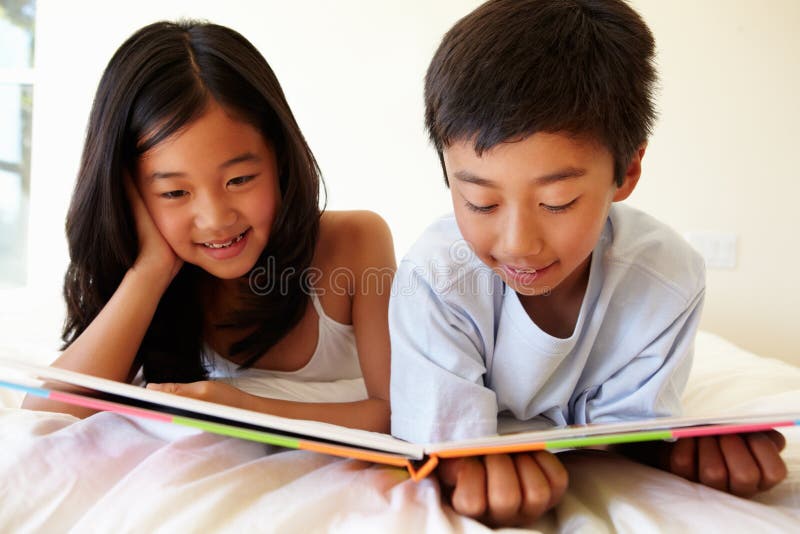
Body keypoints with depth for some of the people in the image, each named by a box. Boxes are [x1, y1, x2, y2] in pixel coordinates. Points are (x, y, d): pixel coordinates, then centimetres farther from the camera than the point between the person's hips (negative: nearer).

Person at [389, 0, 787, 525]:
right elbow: (441, 444, -30)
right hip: (482, 463, -1)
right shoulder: (433, 279, -31)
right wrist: (479, 466, -53)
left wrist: (674, 444, -36)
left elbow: (625, 423, -13)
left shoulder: (668, 278, -24)